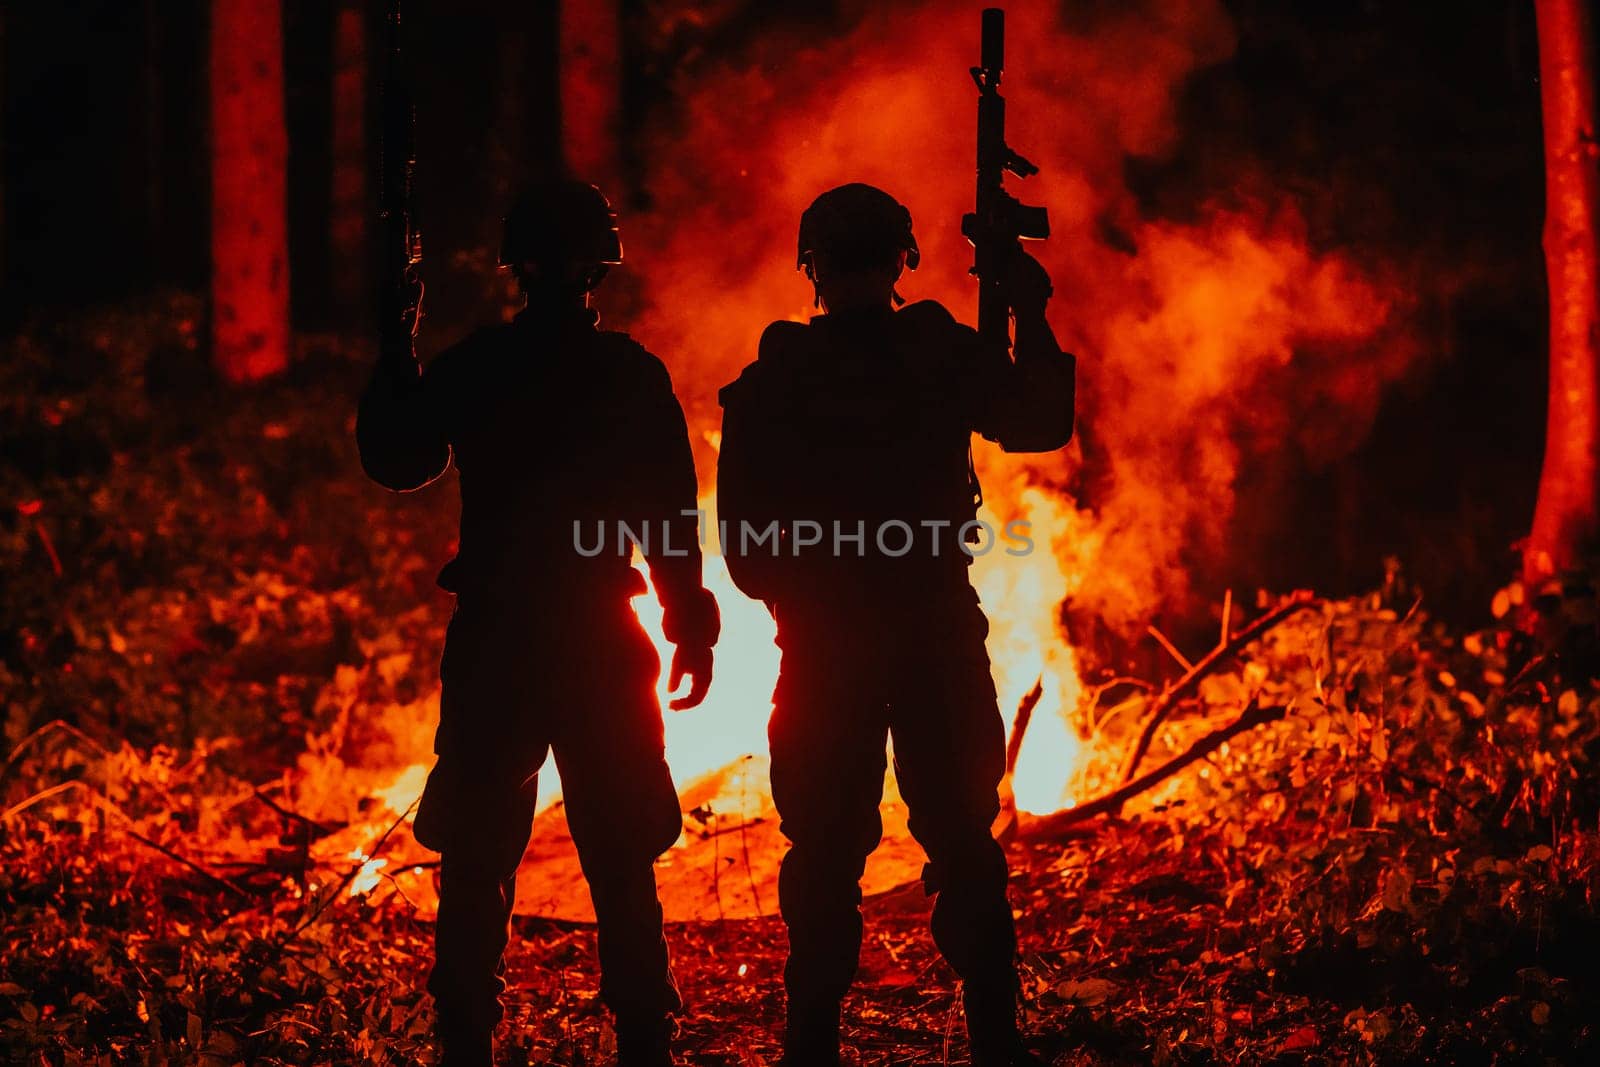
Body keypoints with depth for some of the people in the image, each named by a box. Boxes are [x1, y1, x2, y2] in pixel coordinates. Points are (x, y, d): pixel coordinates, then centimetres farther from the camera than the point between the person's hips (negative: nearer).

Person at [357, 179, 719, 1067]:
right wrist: (692, 630, 3)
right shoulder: (632, 375, -5)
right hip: (600, 652, 0)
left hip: (492, 644, 0)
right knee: (621, 861, 9)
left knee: (475, 859, 9)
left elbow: (395, 461, 10)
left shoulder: (469, 370, -4)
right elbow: (673, 517, -5)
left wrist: (397, 352, 18)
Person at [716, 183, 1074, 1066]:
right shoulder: (944, 356, -5)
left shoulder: (770, 384, -4)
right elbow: (1043, 424, 9)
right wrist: (1032, 320, 14)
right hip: (938, 643, 1)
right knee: (962, 843, 11)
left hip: (824, 651, 0)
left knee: (825, 861, 7)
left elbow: (746, 547, -4)